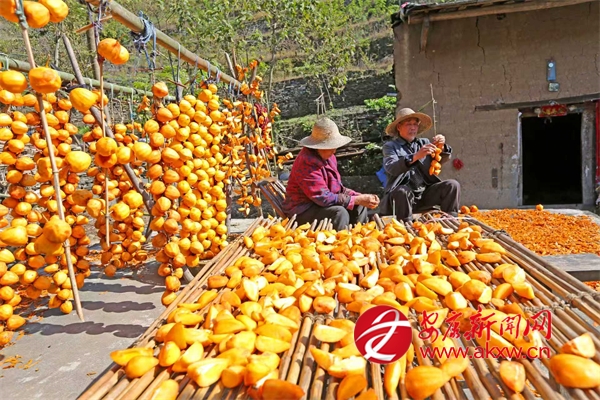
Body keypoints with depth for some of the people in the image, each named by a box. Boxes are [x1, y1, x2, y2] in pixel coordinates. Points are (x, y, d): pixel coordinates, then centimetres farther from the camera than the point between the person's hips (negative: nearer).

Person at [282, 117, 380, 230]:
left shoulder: (328, 156, 2)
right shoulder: (306, 162, -25)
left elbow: (337, 188, 7)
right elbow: (324, 198, -28)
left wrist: (361, 197, -9)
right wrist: (358, 199, -24)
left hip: (319, 203, 9)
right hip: (302, 211, -9)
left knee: (359, 206, 2)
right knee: (339, 212, -29)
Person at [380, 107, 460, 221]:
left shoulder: (424, 142, 14)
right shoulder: (390, 146, 1)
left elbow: (442, 159, 8)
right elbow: (391, 168, -18)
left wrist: (441, 147, -14)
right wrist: (415, 156, -32)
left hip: (425, 194, 5)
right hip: (402, 194, -4)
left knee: (452, 185, -10)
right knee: (402, 191, -35)